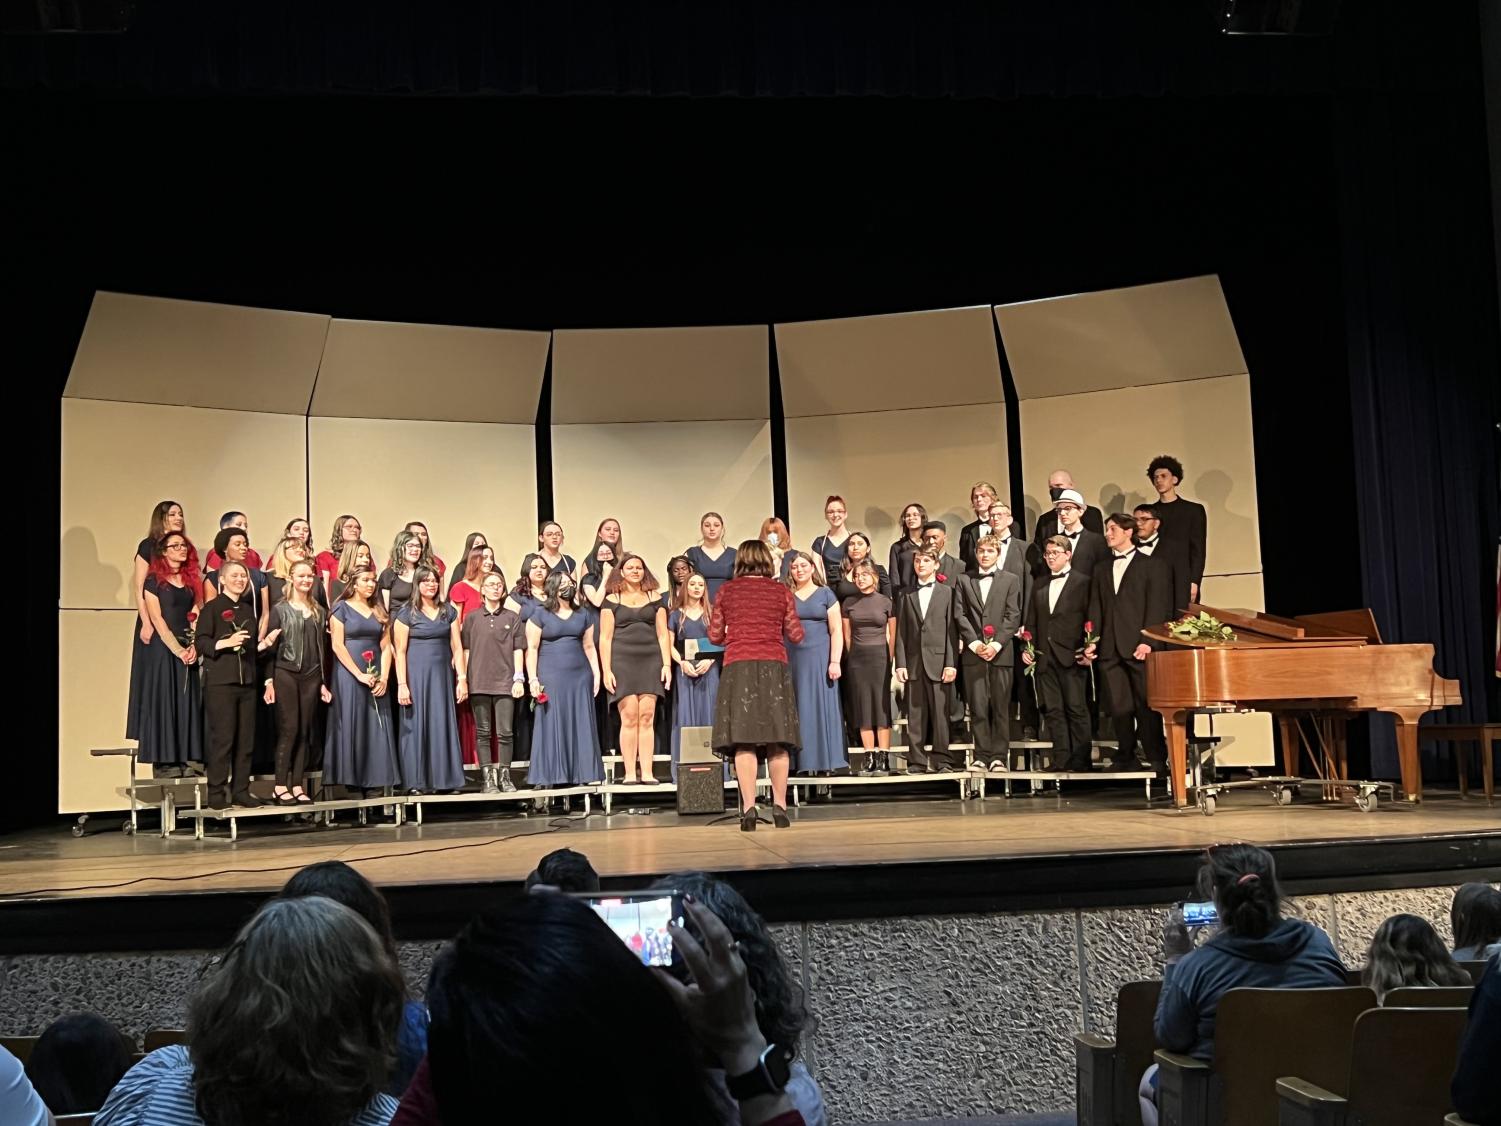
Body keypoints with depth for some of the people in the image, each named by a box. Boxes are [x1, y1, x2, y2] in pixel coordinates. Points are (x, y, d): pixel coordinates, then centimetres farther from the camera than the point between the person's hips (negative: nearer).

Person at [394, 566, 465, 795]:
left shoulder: (448, 612, 10)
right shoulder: (406, 613, 0)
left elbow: (457, 648, 9)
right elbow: (400, 652, -5)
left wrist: (462, 679, 1)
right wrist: (401, 684, -12)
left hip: (442, 675, 3)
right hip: (416, 676, -3)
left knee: (443, 726, 3)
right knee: (416, 726, -1)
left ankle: (444, 780, 8)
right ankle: (416, 782, 2)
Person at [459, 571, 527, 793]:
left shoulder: (513, 618, 9)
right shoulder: (472, 618, 10)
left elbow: (518, 650, 6)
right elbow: (465, 650, 9)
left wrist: (519, 678, -2)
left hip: (505, 682, 0)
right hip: (479, 682, 1)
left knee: (505, 732, -2)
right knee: (483, 732, 2)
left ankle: (504, 776, 7)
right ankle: (487, 778, 5)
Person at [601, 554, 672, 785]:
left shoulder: (654, 598, 15)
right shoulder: (612, 600, 9)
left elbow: (663, 634, 13)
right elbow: (605, 637, 5)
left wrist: (667, 664, 2)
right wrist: (606, 670, -4)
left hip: (651, 661, 2)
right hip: (622, 661, -2)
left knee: (647, 716, -5)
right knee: (629, 717, -8)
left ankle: (647, 772, -4)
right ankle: (630, 773, -6)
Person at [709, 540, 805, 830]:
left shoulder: (726, 591, 5)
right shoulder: (781, 591, 6)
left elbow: (715, 636, 7)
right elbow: (796, 635, 6)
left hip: (738, 667, 0)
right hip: (775, 666, 1)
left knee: (744, 740, -3)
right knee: (777, 741, 4)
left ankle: (748, 808, -9)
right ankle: (780, 807, 5)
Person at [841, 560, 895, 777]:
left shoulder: (885, 602, 2)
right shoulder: (848, 603, 7)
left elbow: (892, 635, 4)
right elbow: (846, 635, 11)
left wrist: (890, 660, -1)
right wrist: (849, 660, 8)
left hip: (880, 656, -2)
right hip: (856, 658, 2)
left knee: (882, 707, -3)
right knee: (863, 709, 3)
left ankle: (883, 760, -2)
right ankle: (869, 760, 6)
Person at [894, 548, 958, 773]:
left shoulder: (947, 592, 8)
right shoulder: (907, 596, 14)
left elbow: (951, 630, 2)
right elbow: (901, 632, 10)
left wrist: (951, 663, -6)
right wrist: (901, 664, 0)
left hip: (939, 662, -2)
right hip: (914, 663, 2)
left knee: (940, 713, -3)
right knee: (915, 715, 2)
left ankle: (941, 760, 4)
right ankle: (917, 761, 5)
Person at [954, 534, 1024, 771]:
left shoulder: (1011, 580, 9)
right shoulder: (964, 580, 13)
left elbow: (1013, 616, 1)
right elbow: (959, 615, 5)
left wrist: (997, 643, -10)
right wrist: (974, 643, -8)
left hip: (1001, 652, -1)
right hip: (973, 653, 1)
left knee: (1001, 707, -1)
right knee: (977, 707, -1)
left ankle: (999, 756, 2)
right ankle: (981, 756, 3)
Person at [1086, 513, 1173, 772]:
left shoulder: (1151, 566, 7)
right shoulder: (1102, 573, 22)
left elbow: (1158, 608, -2)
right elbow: (1095, 611, 16)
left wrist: (1148, 642, -13)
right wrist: (1091, 642, 2)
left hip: (1139, 647, -4)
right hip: (1110, 650, 4)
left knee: (1146, 706, -6)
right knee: (1119, 707, 3)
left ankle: (1157, 760, -2)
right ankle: (1125, 758, 9)